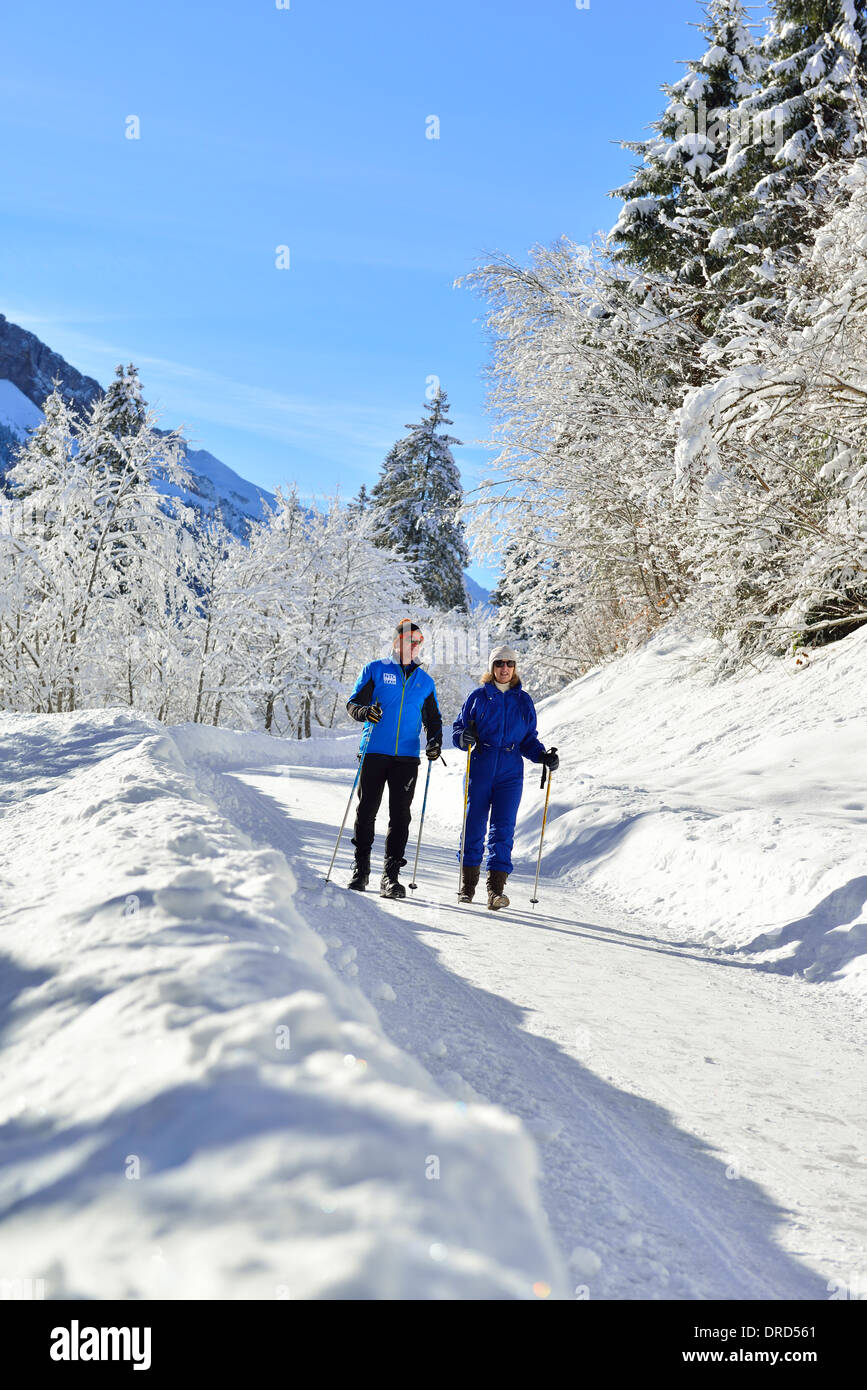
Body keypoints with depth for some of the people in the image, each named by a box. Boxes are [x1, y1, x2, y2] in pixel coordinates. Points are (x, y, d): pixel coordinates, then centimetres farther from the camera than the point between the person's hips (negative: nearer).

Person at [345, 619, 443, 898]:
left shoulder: (425, 682, 15)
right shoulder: (375, 670, 6)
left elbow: (433, 718, 22)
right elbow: (353, 702, 2)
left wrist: (435, 741, 2)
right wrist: (365, 712, -21)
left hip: (407, 757, 2)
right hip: (374, 752, -2)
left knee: (400, 816, -2)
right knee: (366, 811, 2)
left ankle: (391, 875, 2)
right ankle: (361, 868, 16)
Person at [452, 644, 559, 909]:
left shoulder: (524, 701, 11)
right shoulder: (478, 696, 5)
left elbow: (528, 740, 16)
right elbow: (458, 728, 6)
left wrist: (544, 756, -2)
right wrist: (464, 737, -16)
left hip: (510, 773, 1)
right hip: (479, 770, -1)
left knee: (503, 828, -7)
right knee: (474, 825, 2)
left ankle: (497, 887, -6)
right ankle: (468, 883, 16)